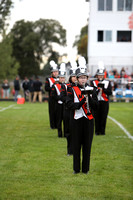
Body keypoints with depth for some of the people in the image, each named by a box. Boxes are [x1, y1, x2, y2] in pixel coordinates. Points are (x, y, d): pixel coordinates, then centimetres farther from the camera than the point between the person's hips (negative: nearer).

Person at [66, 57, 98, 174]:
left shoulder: (91, 90, 6)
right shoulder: (72, 90, 3)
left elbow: (96, 106, 0)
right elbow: (69, 104, -7)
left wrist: (89, 98, -15)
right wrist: (80, 103, -20)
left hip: (88, 120, 1)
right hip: (77, 120, -1)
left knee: (87, 144, 3)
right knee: (76, 145, 2)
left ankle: (86, 168, 12)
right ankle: (76, 168, 11)